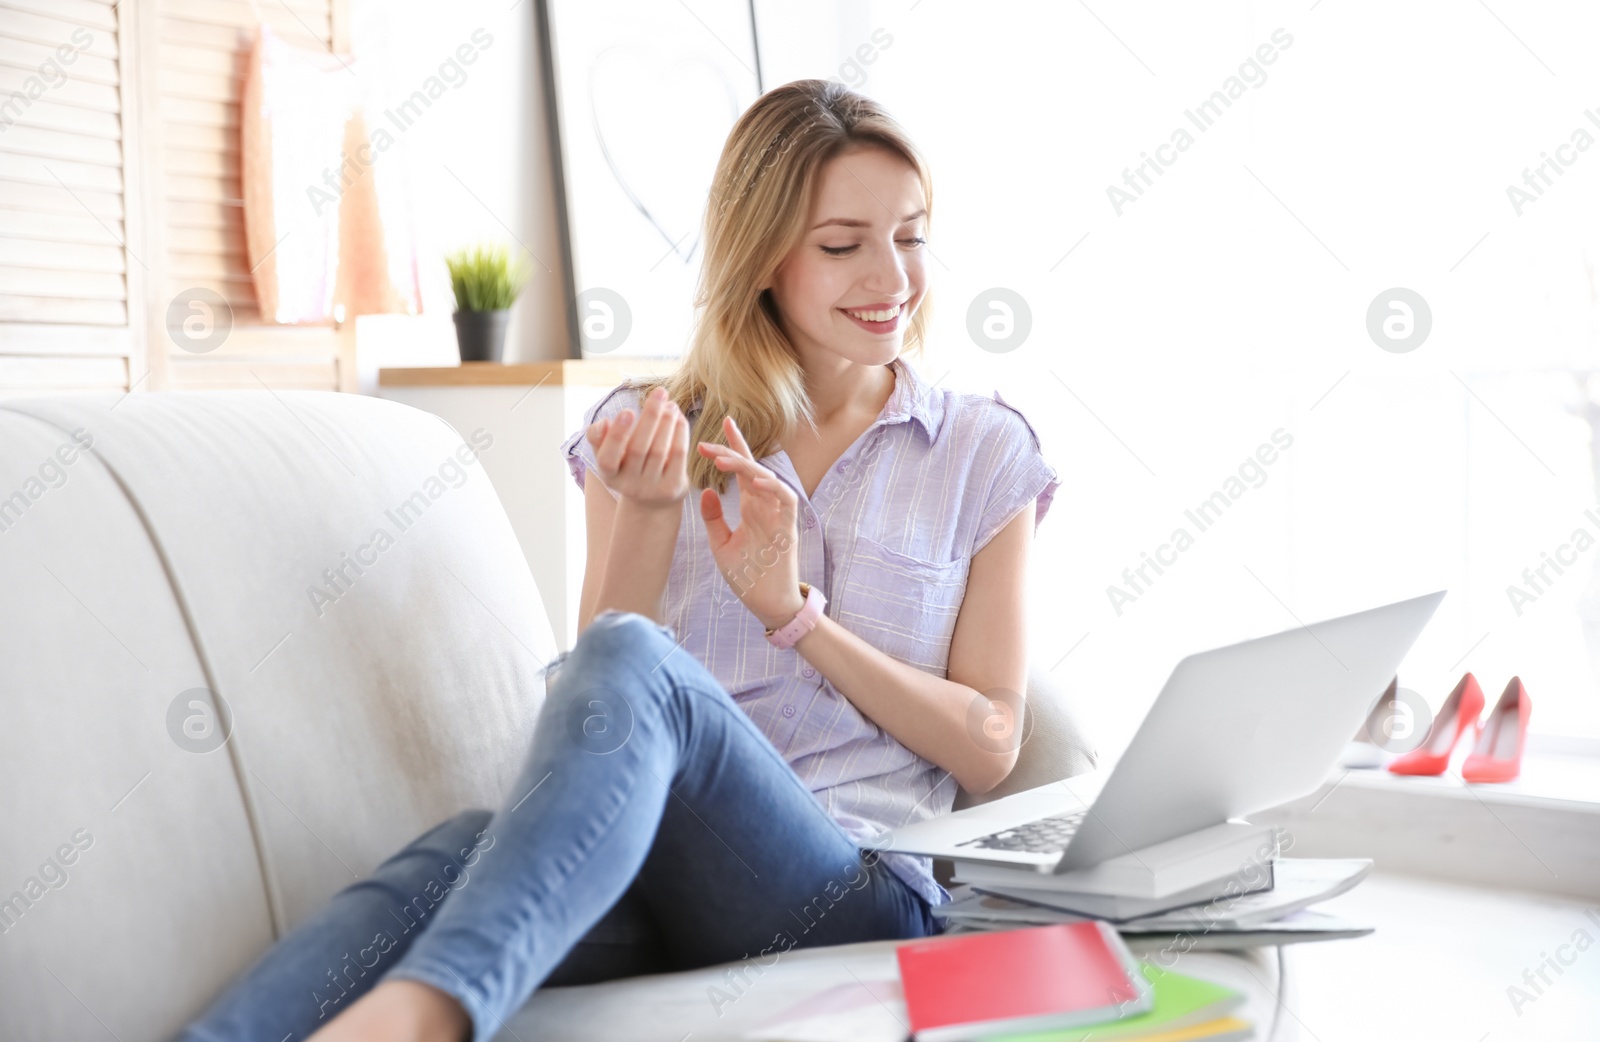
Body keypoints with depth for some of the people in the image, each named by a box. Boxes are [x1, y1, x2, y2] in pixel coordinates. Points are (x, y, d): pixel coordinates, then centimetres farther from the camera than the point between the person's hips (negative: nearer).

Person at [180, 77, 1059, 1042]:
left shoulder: (986, 452, 11)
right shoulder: (650, 433, 14)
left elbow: (989, 751, 7)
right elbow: (587, 713, 9)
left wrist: (795, 613, -6)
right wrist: (646, 511, -6)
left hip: (856, 887, -2)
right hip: (649, 896, 2)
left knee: (628, 657, -33)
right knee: (467, 851, -35)